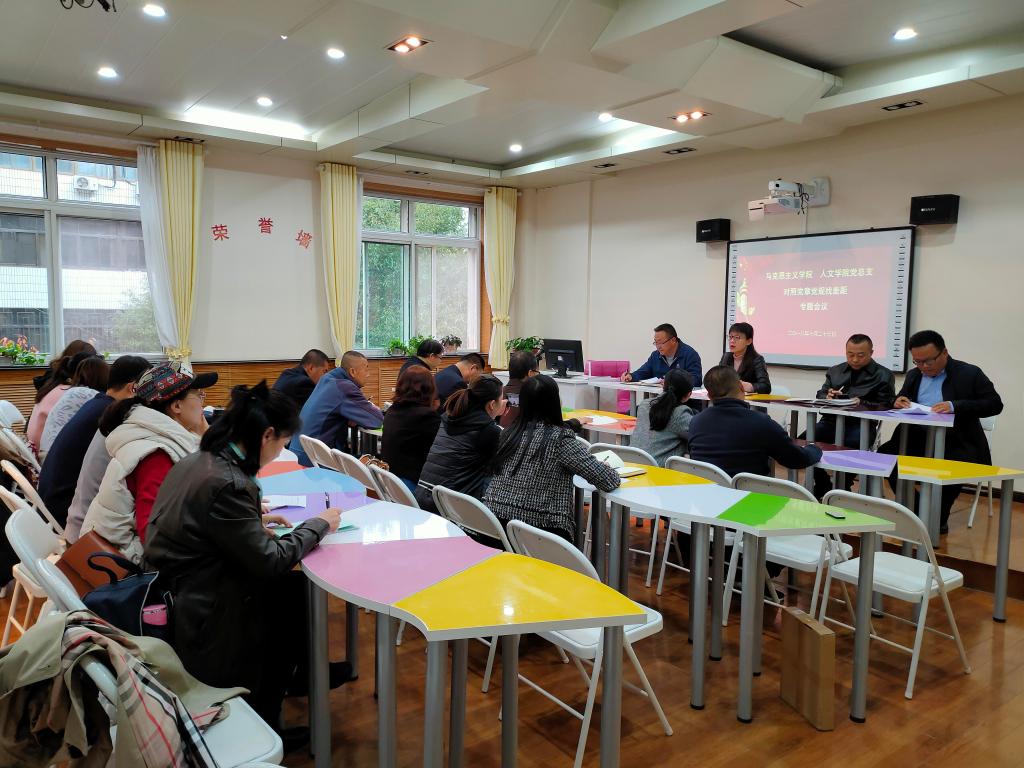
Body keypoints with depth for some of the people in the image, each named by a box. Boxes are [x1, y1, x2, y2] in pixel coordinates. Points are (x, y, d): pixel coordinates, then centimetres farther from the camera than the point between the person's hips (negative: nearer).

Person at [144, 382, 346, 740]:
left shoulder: (195, 462, 1)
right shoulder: (226, 484, -27)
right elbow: (269, 561, -20)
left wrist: (256, 522, 10)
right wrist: (318, 524, -7)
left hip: (175, 599, 8)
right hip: (197, 627, -8)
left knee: (293, 586, 12)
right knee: (299, 592, 9)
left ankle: (300, 672, 34)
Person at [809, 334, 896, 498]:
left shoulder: (884, 376, 9)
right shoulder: (835, 371, 22)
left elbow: (886, 406, 0)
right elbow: (820, 395, 16)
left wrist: (863, 404, -18)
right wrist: (828, 397, -8)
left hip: (860, 424, -4)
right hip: (831, 420, 4)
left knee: (848, 451, -35)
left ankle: (842, 490, -5)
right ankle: (823, 487, 1)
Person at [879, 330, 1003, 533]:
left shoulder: (970, 374, -1)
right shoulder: (913, 375, 15)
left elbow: (995, 404, -8)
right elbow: (900, 400, 23)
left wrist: (955, 406, -23)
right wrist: (898, 402, -4)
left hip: (957, 443, -5)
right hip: (918, 440, 5)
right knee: (886, 455, -20)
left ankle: (939, 520, -7)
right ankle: (914, 511, -1)